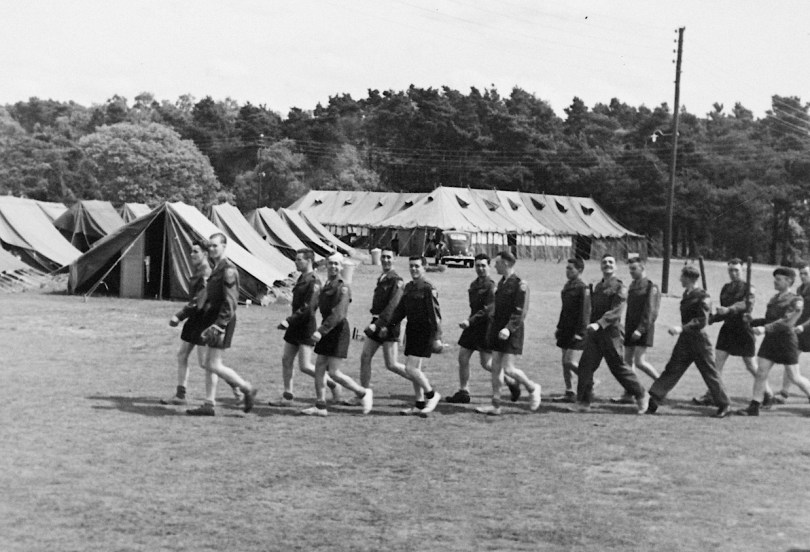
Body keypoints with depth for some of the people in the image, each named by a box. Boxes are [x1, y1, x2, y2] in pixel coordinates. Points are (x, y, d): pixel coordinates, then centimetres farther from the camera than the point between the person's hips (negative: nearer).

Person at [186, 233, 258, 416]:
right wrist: (207, 325, 19)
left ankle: (247, 389, 2)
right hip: (214, 321, 10)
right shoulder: (216, 269, 16)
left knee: (214, 365, -9)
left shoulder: (228, 270, -15)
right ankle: (209, 405, 13)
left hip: (222, 321, -10)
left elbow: (230, 303, -20)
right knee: (208, 365, 9)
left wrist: (218, 325, -23)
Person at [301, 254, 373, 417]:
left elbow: (338, 314, -22)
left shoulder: (343, 288, -13)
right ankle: (320, 406, 10)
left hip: (339, 331, -8)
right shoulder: (325, 287, 13)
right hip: (327, 332, 8)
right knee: (319, 369, 5)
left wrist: (321, 331, -28)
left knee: (334, 373, -8)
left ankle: (364, 393, 8)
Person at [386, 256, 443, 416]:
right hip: (411, 331, 8)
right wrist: (388, 326, 13)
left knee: (410, 369, -13)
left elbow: (435, 314, -17)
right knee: (415, 369, 11)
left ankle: (432, 395, 5)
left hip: (424, 333, -8)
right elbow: (400, 309, 19)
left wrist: (437, 337, -21)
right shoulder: (408, 287, 11)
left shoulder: (428, 289, -13)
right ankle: (419, 405, 20)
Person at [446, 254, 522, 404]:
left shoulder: (491, 286, -14)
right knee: (462, 358, 4)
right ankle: (463, 392, 12)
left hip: (485, 327, -8)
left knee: (486, 364, -5)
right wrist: (469, 321, 17)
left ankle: (512, 382, 15)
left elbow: (488, 310, -21)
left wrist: (470, 321, -24)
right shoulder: (474, 284, 12)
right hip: (472, 326, 8)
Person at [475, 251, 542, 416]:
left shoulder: (520, 285, -13)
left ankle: (532, 388, 15)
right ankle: (495, 405, 9)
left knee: (508, 369, -9)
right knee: (496, 368, 6)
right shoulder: (501, 283, 12)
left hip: (512, 333, -8)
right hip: (497, 330, 8)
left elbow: (520, 312, -17)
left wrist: (509, 329, -27)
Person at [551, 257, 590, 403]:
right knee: (565, 362, 9)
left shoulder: (583, 288, -14)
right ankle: (569, 393, 14)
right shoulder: (567, 286, 12)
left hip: (575, 331, -9)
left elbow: (585, 312, -18)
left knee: (569, 361, -11)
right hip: (566, 330, 9)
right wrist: (559, 328, 19)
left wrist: (579, 332, -21)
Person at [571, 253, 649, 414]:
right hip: (594, 333, 7)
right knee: (585, 365, -2)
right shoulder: (598, 286, 15)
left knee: (619, 367, 0)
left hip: (611, 332, -7)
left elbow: (615, 312, -19)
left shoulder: (620, 288, -8)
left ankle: (641, 395, 18)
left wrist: (599, 324, -31)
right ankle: (583, 402, 3)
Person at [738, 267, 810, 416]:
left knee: (795, 377, 1)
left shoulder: (796, 301, -9)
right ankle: (754, 407, 0)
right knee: (761, 373, -2)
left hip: (786, 340, -6)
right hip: (770, 340, 6)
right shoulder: (774, 299, 12)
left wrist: (765, 328, -33)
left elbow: (786, 322, -22)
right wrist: (752, 321, 3)